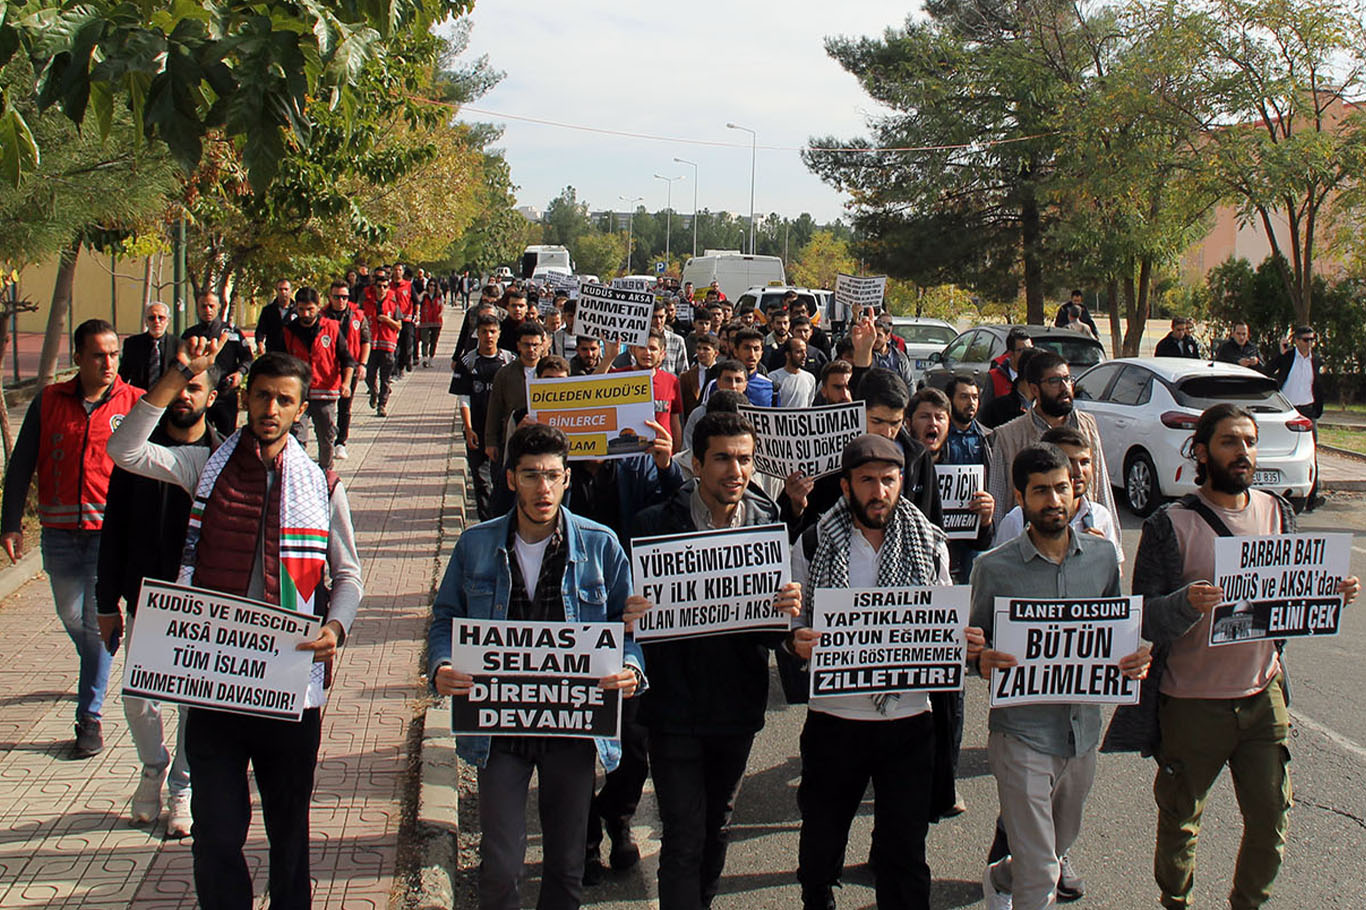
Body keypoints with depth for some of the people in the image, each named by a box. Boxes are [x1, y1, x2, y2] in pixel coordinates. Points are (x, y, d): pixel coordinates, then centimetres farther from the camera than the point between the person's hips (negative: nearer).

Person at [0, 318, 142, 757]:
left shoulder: (135, 404, -3)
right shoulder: (48, 401, 4)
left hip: (111, 529, -3)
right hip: (59, 531, 3)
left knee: (97, 621, -5)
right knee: (72, 618, 14)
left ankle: (90, 715, 4)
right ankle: (95, 682, 41)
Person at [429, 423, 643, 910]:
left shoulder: (600, 545, -2)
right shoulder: (476, 545, 1)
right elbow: (445, 619, 7)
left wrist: (630, 668, -16)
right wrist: (441, 668, -13)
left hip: (575, 724, 0)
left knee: (566, 867, 12)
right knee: (499, 870, -1)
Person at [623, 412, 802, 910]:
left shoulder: (769, 524, 0)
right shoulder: (656, 524, -8)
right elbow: (629, 608, -3)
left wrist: (789, 609, -22)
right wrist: (629, 616, -27)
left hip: (738, 704, 3)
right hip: (676, 704, -3)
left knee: (716, 827, 20)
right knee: (684, 836, -3)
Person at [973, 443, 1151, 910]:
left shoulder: (1102, 556, 2)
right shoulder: (994, 568, -9)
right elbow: (975, 646, 1)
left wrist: (1135, 658, -8)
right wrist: (983, 662, -22)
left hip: (1083, 728, 5)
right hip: (1021, 733, -5)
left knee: (1059, 849, 24)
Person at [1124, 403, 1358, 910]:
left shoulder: (1276, 513, 3)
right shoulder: (1170, 525, -11)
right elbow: (1144, 619, -15)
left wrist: (1332, 593, -11)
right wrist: (1187, 603, -34)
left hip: (1263, 695, 4)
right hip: (1192, 703, -3)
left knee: (1270, 819, 10)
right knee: (1180, 820, 11)